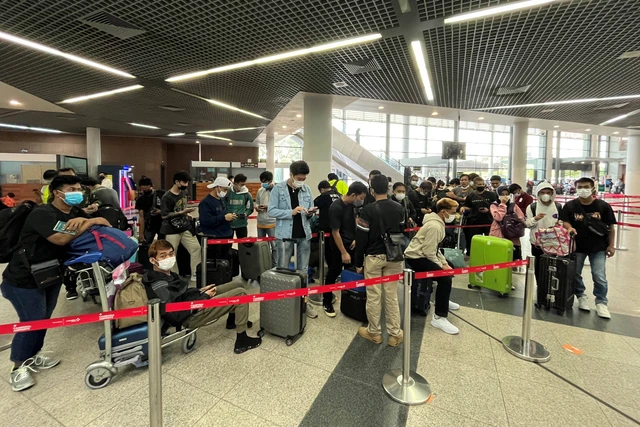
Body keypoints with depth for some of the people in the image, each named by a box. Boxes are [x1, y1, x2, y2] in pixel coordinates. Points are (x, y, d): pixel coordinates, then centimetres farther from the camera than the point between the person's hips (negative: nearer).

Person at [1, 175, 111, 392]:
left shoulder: (75, 213, 0)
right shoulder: (41, 214, -24)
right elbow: (60, 239, -36)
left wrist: (82, 220, -26)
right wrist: (91, 222, -32)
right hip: (24, 279, -7)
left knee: (44, 319, 17)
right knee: (31, 321, 0)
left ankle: (32, 357, 36)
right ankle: (18, 368, 19)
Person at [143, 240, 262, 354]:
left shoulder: (166, 274, 6)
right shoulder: (158, 285, -24)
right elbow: (177, 315, -27)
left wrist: (200, 291, 4)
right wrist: (205, 296, -19)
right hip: (191, 317, -10)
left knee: (237, 285, 15)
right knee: (241, 294, -14)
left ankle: (232, 320, 37)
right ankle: (242, 341, -6)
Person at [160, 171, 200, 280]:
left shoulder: (184, 192, 6)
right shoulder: (167, 197, -17)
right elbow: (164, 215, -19)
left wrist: (186, 215, 4)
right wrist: (182, 212, -23)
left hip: (184, 228, 7)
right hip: (171, 231, -6)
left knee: (196, 247, 1)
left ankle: (195, 275, 11)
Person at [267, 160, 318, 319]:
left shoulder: (307, 189, 6)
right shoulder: (278, 188, -6)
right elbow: (271, 211, -11)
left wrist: (310, 212, -10)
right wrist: (291, 212, -21)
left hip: (304, 234, 4)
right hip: (285, 234, -3)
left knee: (303, 270, 13)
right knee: (283, 270, 8)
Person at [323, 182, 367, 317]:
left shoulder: (353, 204, -2)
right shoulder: (336, 207, -23)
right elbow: (335, 232, -21)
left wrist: (356, 238, 3)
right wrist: (343, 253, -18)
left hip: (351, 244, 6)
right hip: (337, 246, -6)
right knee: (334, 273, 4)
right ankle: (327, 302, 19)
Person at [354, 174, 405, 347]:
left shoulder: (368, 210, -14)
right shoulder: (399, 208, 2)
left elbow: (361, 238, -11)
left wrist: (358, 262, -2)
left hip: (373, 257, -4)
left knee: (373, 297, 8)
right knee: (392, 296, 12)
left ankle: (374, 332, 22)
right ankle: (395, 334, 21)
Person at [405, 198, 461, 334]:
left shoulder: (437, 222, 12)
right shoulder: (435, 226, -22)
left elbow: (434, 247, 17)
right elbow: (429, 252, -23)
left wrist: (444, 262, 9)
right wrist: (442, 266, -11)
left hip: (422, 254, 11)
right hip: (416, 257, -11)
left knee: (449, 268, 22)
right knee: (445, 278, -21)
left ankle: (443, 300, 40)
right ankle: (439, 318, -14)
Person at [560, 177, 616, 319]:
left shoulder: (603, 206, -7)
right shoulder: (570, 205, -6)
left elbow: (611, 227, -1)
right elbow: (564, 221, -4)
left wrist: (611, 246, -3)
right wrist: (570, 228, -27)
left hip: (598, 247, -1)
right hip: (577, 246, 1)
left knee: (600, 277, 0)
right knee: (575, 274, 10)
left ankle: (601, 303, 16)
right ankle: (581, 297, 30)